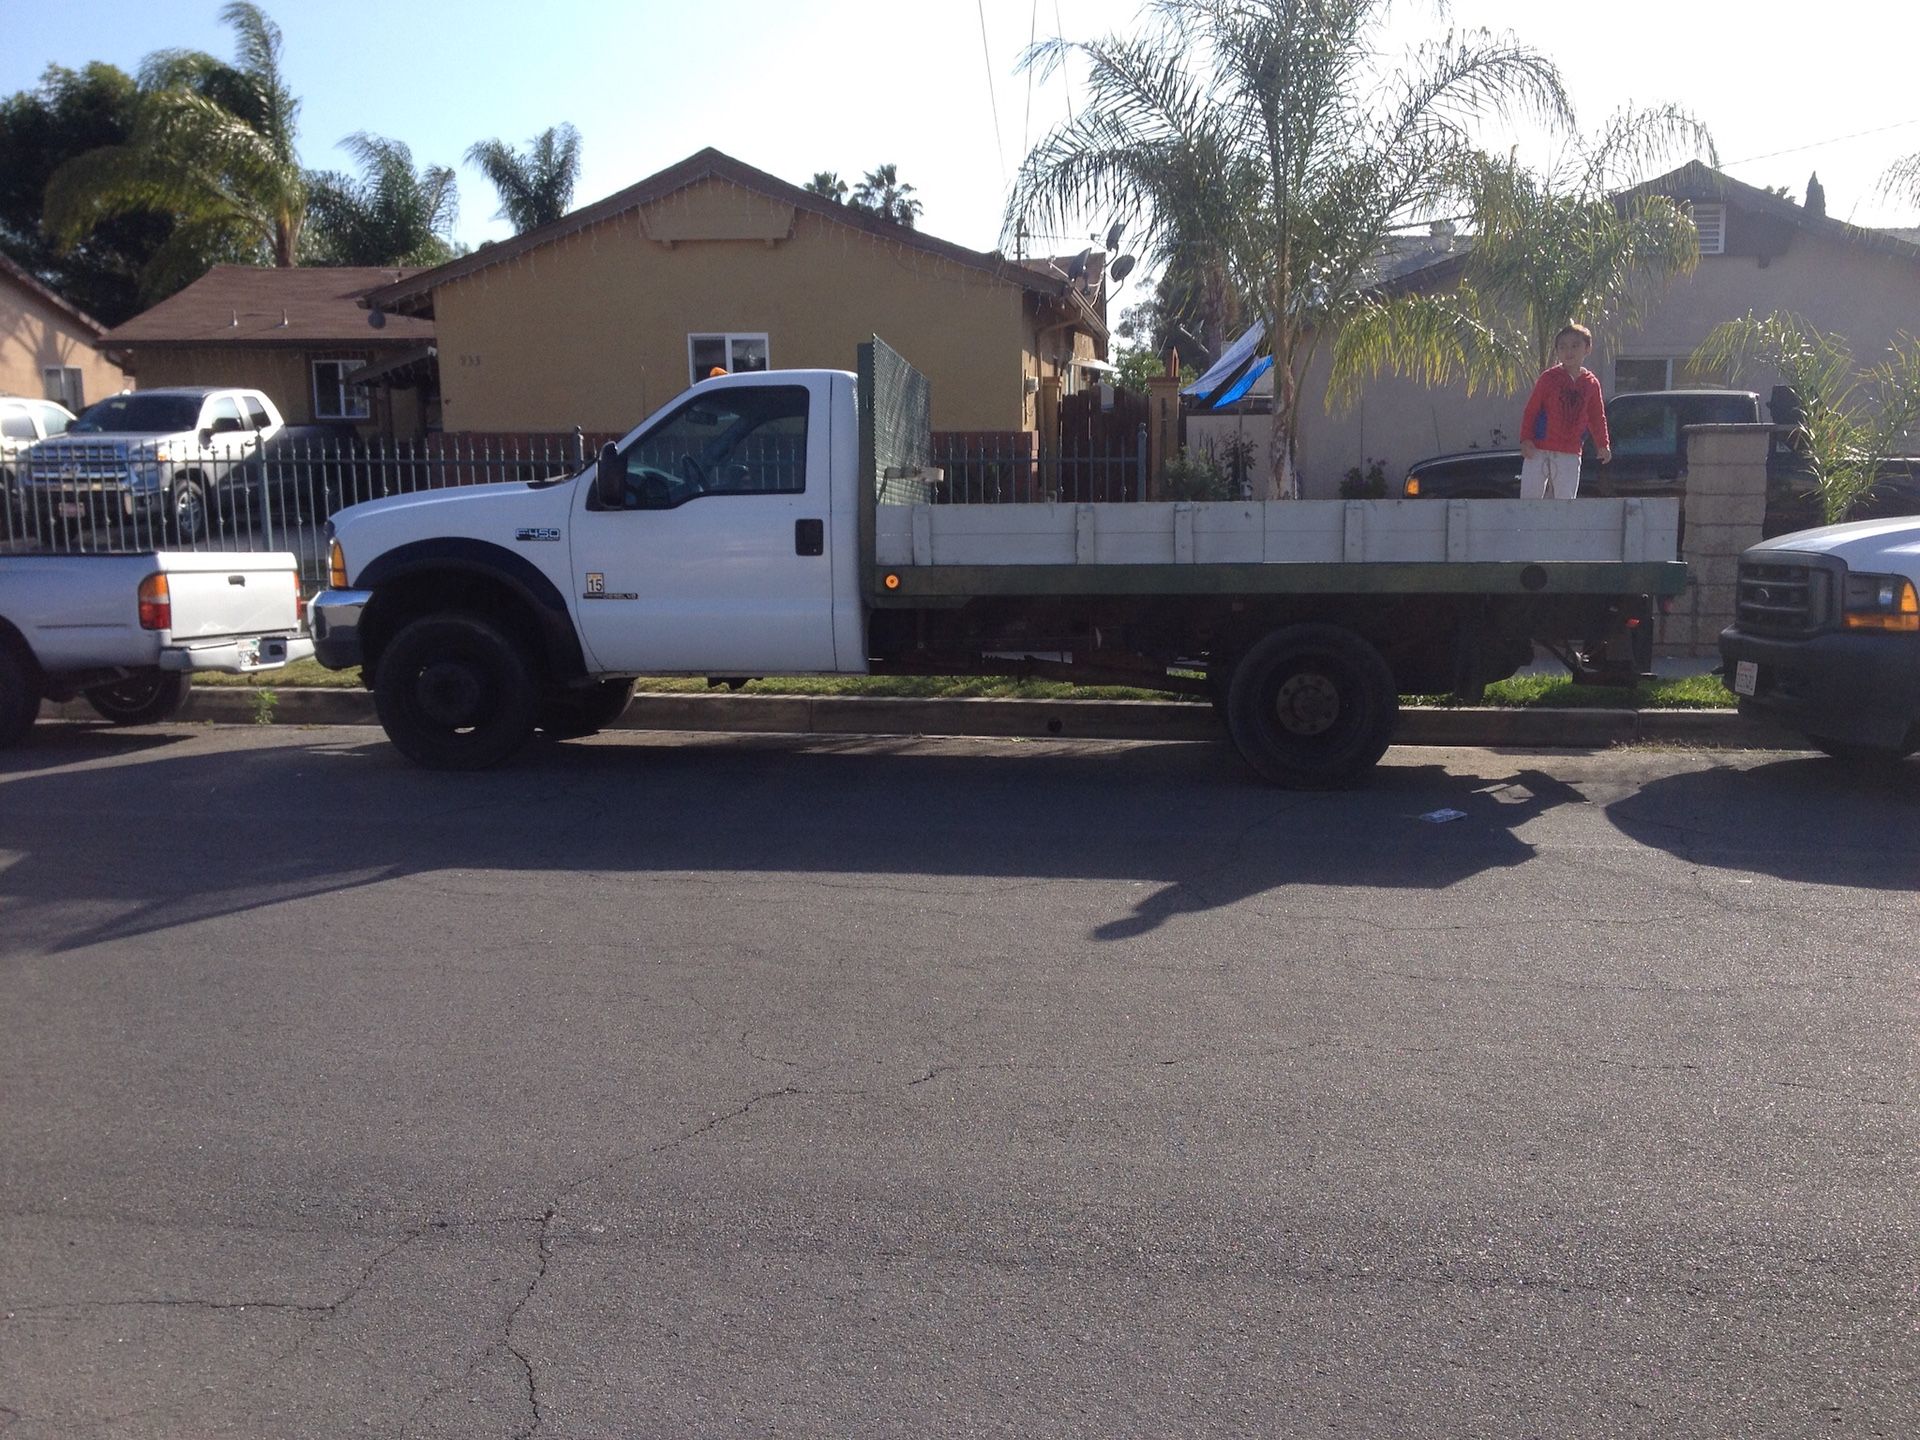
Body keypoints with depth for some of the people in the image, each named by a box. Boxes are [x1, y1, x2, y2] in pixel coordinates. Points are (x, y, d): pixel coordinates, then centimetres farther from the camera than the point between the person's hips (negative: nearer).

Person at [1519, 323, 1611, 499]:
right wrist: (1525, 439, -12)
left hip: (1570, 453, 3)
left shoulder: (1591, 383, 7)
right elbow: (1530, 410, -3)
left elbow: (1597, 417, 16)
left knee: (1565, 498, 4)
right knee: (1530, 496, -5)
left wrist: (1603, 444, 11)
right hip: (1539, 449, -3)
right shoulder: (1548, 377, -2)